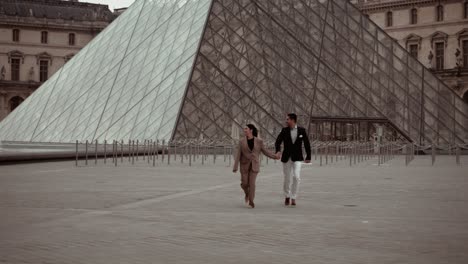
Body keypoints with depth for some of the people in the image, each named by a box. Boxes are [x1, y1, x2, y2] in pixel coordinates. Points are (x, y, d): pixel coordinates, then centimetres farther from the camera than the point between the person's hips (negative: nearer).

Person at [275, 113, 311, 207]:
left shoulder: (302, 130, -4)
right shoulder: (284, 130, -3)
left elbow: (307, 144, 4)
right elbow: (278, 142, -11)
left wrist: (308, 157, 7)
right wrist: (278, 151, -31)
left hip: (297, 158, -1)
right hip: (286, 158, 1)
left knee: (296, 177, -19)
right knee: (287, 179, 8)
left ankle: (293, 198, -9)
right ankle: (287, 196, 33)